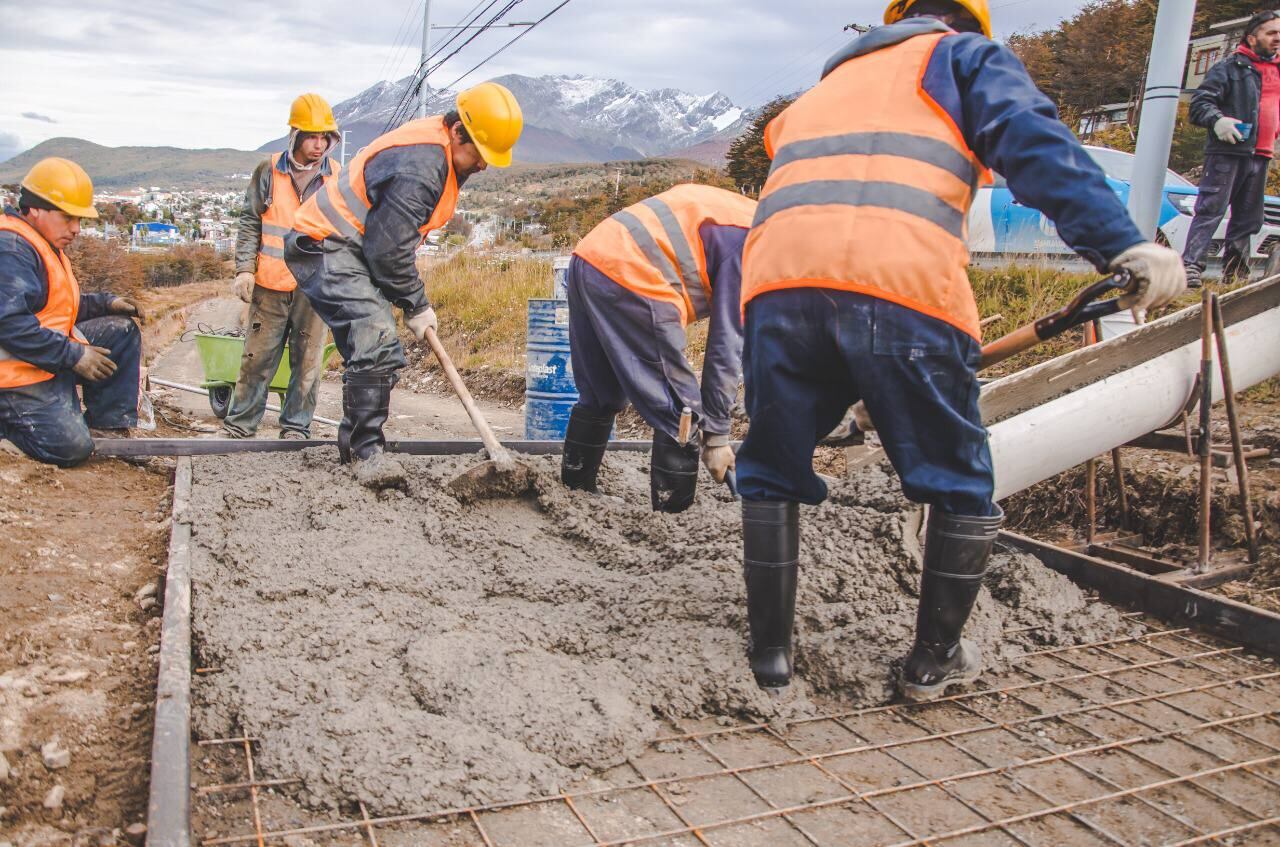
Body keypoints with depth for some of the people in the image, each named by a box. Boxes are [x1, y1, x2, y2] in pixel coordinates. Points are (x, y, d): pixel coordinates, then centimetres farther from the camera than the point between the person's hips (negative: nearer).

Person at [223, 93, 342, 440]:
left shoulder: (339, 177, 3)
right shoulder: (269, 171, 1)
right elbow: (250, 223, 7)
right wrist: (245, 269, 0)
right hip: (271, 283, 0)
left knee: (307, 360, 4)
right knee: (257, 357, 6)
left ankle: (296, 427, 15)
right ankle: (240, 424, 17)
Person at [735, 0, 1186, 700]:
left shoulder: (824, 86, 39)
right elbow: (1033, 143, 2)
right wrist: (1121, 244, -8)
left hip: (776, 277, 5)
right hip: (899, 284, -4)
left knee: (771, 475, 19)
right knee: (959, 486, 14)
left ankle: (769, 655, 22)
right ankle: (933, 661, 24)